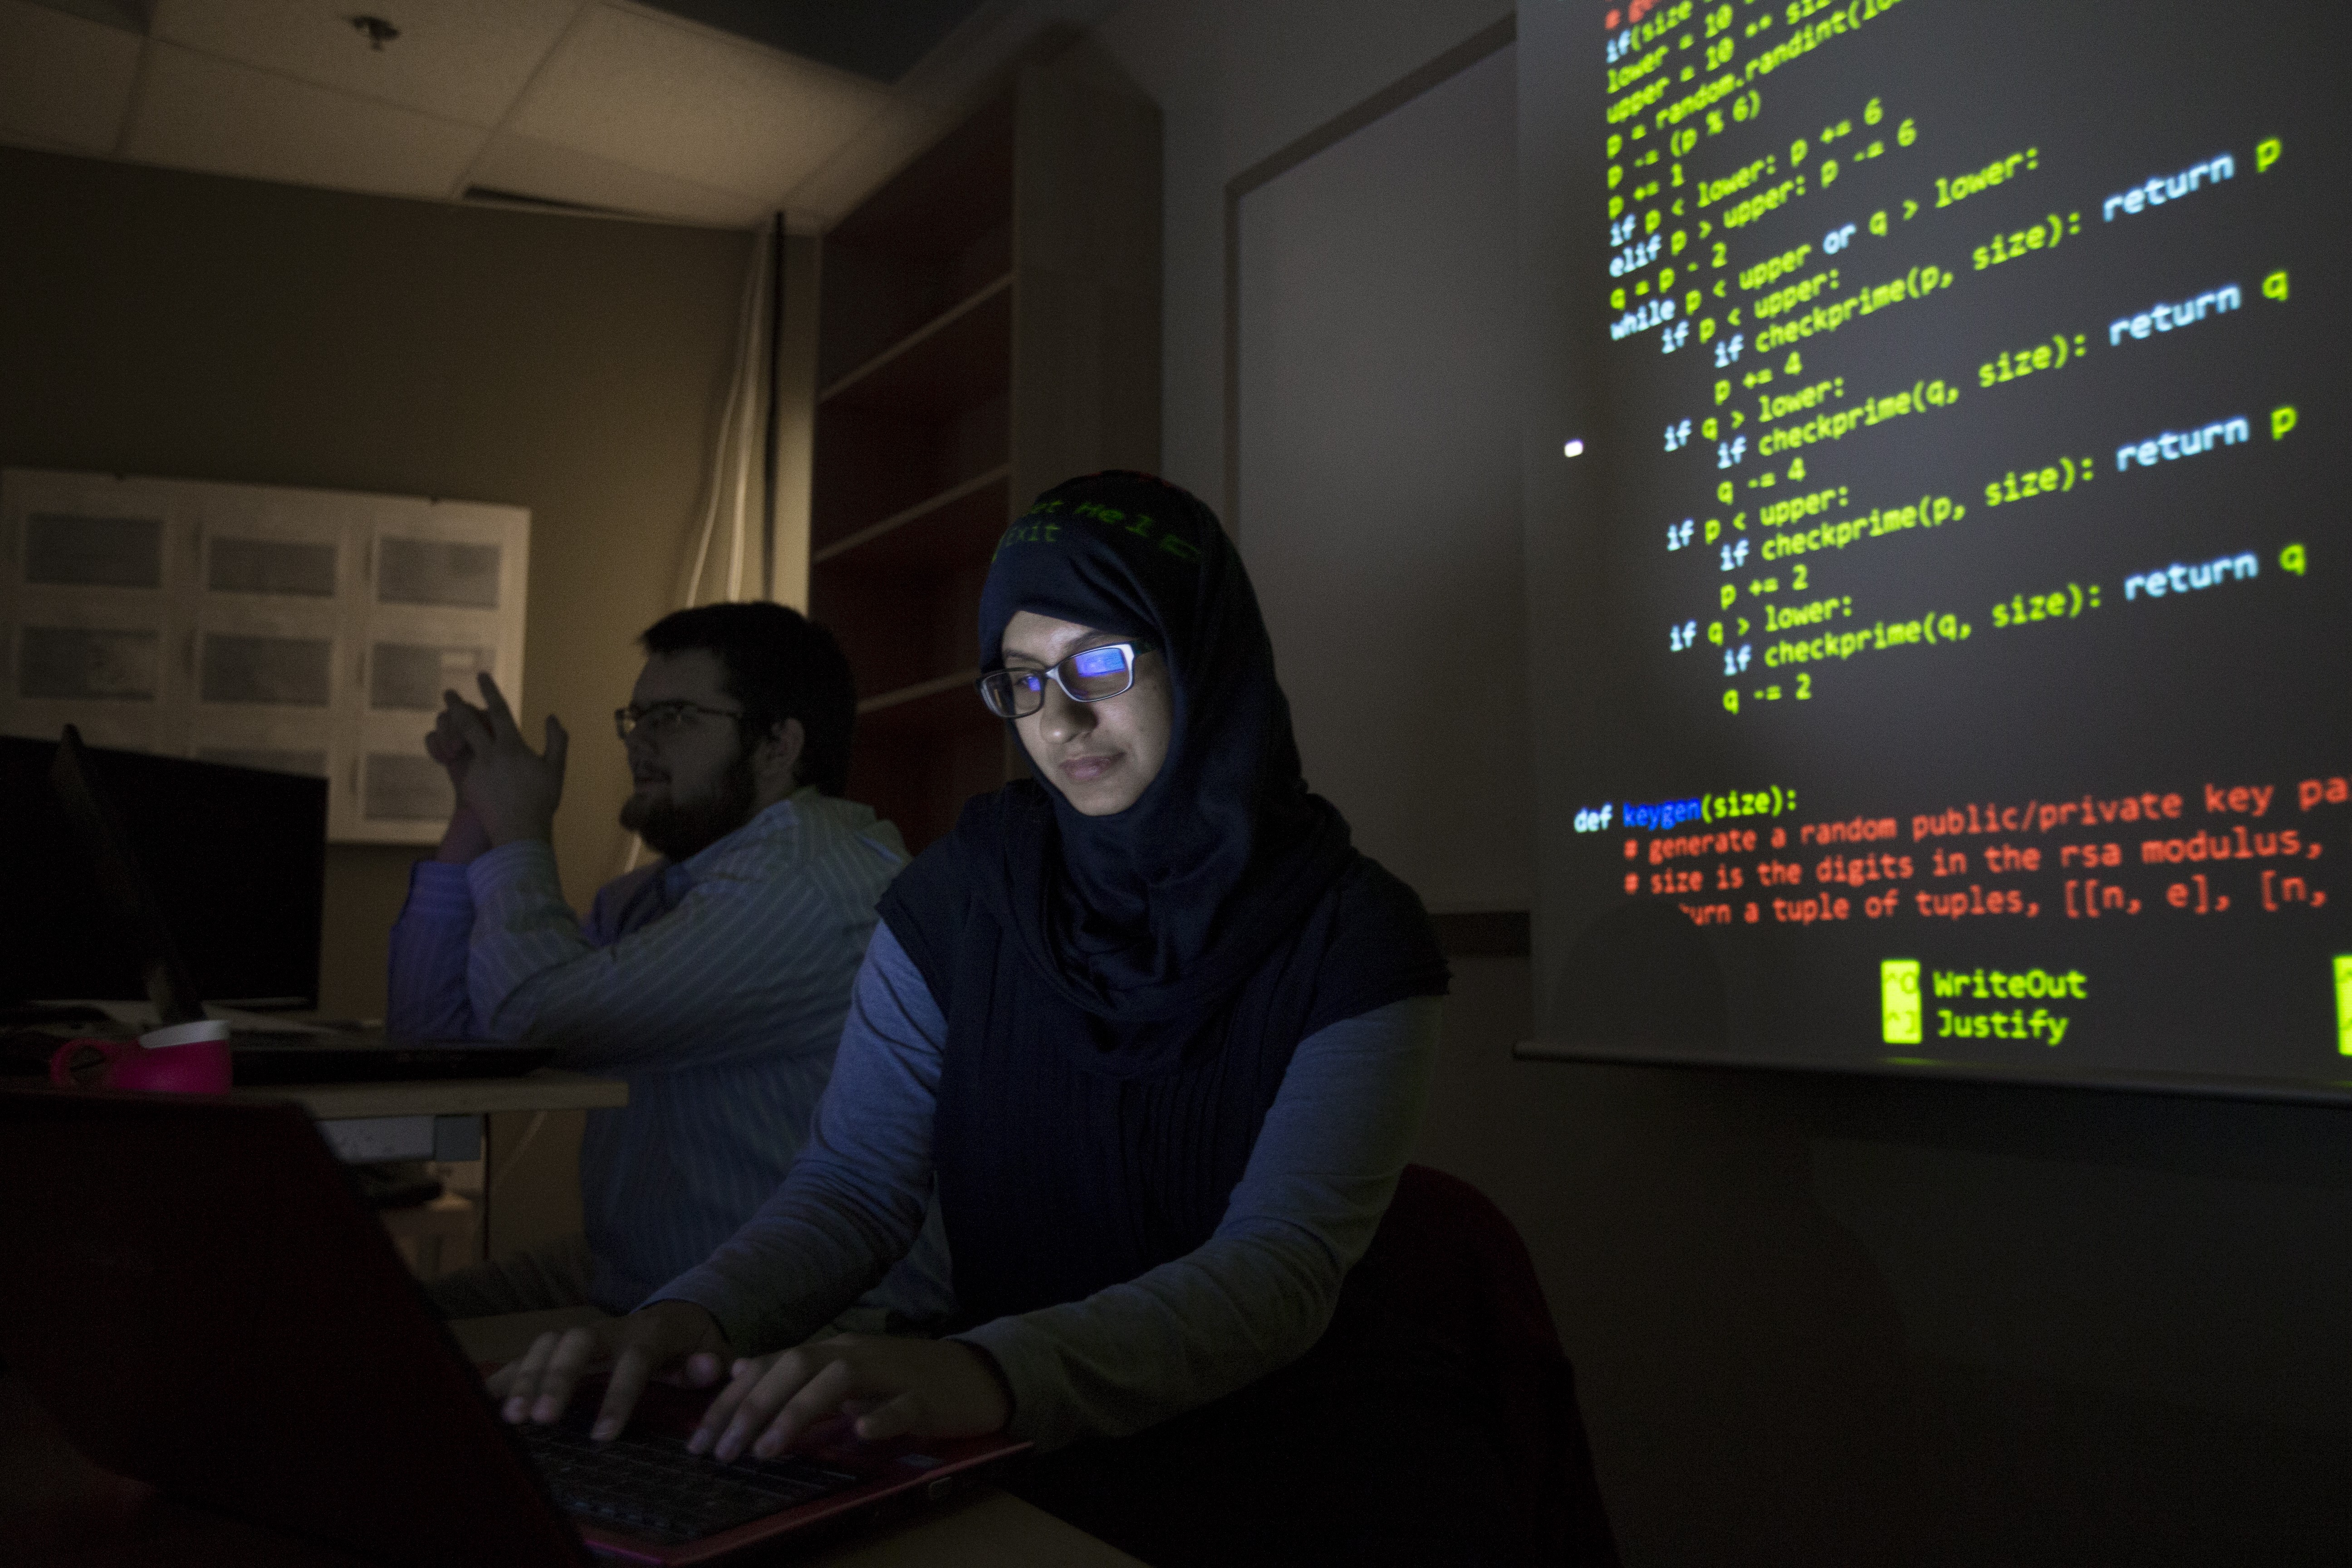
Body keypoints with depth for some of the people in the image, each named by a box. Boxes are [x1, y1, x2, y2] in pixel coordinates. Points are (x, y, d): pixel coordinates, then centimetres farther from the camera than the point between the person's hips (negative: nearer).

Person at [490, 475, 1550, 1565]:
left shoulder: (1351, 934, -9)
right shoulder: (958, 900, 0)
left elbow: (1286, 1263, -19)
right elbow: (855, 1183, -2)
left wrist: (998, 1371, -37)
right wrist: (700, 1312, -25)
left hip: (1295, 1446, 0)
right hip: (1020, 1459, 1)